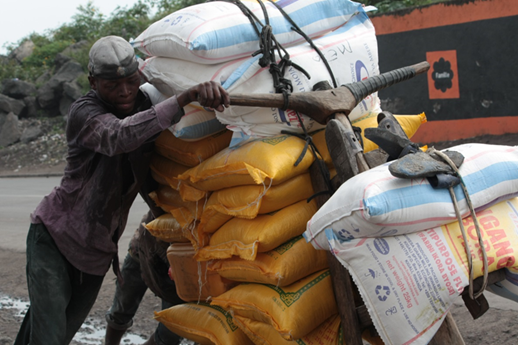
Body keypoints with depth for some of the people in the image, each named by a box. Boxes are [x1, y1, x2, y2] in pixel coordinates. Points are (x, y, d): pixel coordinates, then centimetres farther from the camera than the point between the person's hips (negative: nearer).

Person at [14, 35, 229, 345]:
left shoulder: (146, 110, -2)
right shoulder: (84, 113, -20)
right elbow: (119, 136, -44)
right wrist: (186, 98, -53)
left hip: (98, 252, 6)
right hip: (55, 237, -5)